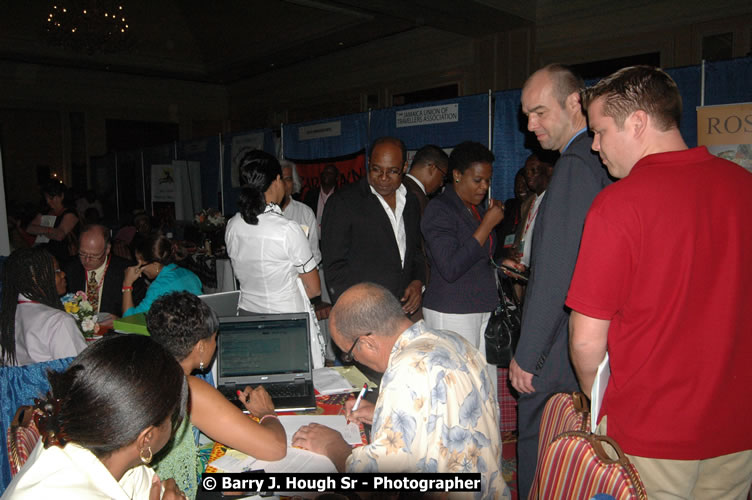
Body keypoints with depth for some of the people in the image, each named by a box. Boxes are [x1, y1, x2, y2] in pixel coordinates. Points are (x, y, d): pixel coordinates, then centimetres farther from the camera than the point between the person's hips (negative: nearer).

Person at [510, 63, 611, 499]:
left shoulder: (576, 164, -18)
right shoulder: (603, 160, 10)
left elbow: (557, 271, -22)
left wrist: (527, 355, -16)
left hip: (562, 349, -9)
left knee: (539, 456, 5)